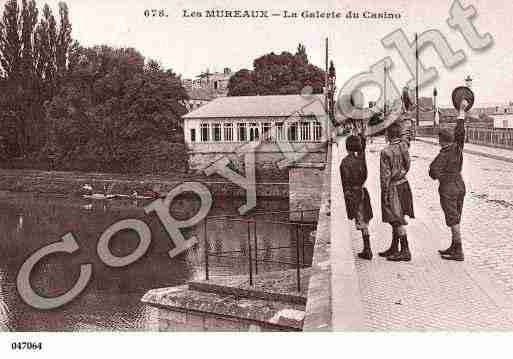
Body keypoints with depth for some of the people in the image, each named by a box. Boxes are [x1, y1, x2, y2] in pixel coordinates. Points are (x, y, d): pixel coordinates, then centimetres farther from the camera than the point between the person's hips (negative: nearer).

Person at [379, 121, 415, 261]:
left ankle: (405, 251, 2)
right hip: (404, 184, 8)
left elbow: (385, 175, -17)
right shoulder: (404, 145, -1)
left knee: (397, 220, -2)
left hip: (393, 187, -8)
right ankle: (394, 248, 26)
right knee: (396, 219, 16)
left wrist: (385, 193, -10)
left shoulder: (386, 152, -19)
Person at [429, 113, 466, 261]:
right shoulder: (458, 147, 2)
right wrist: (461, 112, 21)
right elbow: (460, 132, 15)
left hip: (448, 188, -8)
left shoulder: (444, 154, -18)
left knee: (453, 220, -4)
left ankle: (459, 253, -1)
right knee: (455, 218, 15)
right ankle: (453, 247, 26)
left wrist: (438, 176, -3)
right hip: (460, 185, 8)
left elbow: (434, 169, -26)